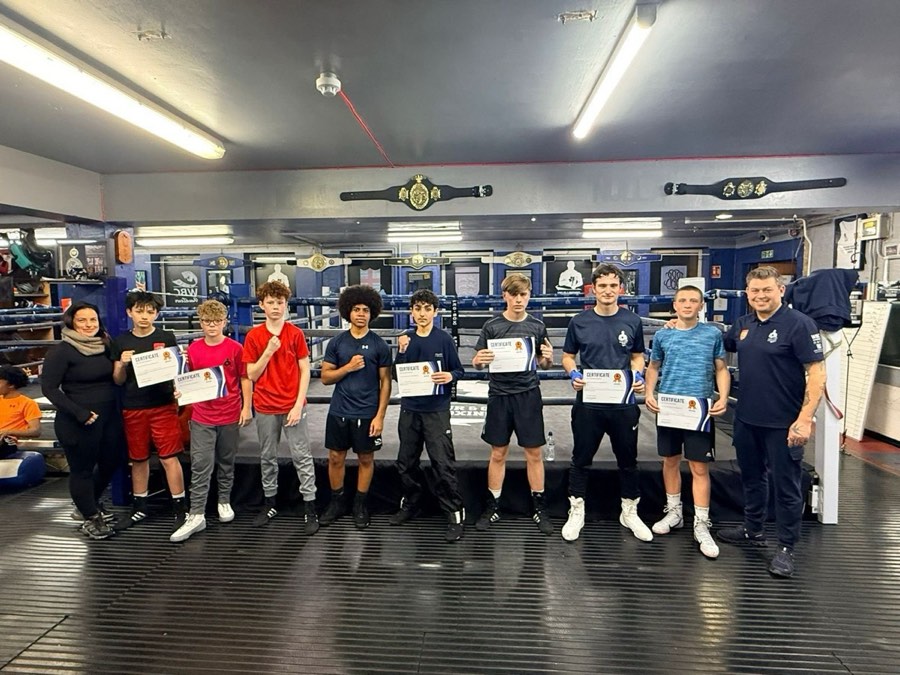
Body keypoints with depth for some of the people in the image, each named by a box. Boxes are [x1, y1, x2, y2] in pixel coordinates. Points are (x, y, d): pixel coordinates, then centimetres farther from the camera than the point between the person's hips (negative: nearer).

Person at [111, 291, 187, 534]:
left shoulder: (167, 337, 0)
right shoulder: (121, 341, 6)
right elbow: (118, 380, 8)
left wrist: (177, 390, -17)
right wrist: (123, 364, -13)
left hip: (163, 406, -3)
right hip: (132, 409, 3)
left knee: (169, 458, -4)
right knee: (138, 459, 15)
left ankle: (180, 509, 6)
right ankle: (139, 507, 30)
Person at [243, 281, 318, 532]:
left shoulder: (296, 333, -3)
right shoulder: (253, 336, 1)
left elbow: (305, 371, -3)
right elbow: (251, 375, 0)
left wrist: (299, 405, -9)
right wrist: (268, 352, -15)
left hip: (293, 406, -2)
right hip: (265, 408, 2)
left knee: (302, 456, 1)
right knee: (267, 457, 13)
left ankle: (310, 509, 8)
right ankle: (270, 503, 30)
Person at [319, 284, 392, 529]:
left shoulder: (379, 345, -3)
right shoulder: (336, 343, 2)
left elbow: (385, 382, -3)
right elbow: (325, 377, 2)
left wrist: (380, 416, -9)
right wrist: (348, 367, -15)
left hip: (367, 413, -2)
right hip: (338, 412, 2)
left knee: (366, 459, 10)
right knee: (335, 458, 11)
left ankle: (360, 505, 26)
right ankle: (337, 501, 31)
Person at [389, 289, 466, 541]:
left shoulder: (444, 339, -5)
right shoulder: (406, 339, 4)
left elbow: (458, 371, -1)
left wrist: (450, 376, -22)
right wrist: (402, 351, -13)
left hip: (436, 410, -4)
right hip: (410, 409, 4)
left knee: (443, 464, -5)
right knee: (406, 462, 15)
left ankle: (455, 515, 8)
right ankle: (410, 504, 37)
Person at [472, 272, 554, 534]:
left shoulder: (537, 326, 2)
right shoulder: (491, 326, -1)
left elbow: (544, 364, 10)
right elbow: (478, 364, 4)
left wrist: (548, 358, -12)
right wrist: (478, 360, -19)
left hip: (529, 395, 1)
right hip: (499, 396, 0)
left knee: (534, 453, 7)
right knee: (498, 454, 9)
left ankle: (539, 507, 23)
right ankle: (492, 506, 24)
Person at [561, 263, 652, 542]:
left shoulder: (632, 321, 1)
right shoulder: (579, 322, -2)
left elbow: (637, 355, 12)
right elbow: (568, 356, 7)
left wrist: (638, 375, -8)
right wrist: (574, 375, -13)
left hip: (624, 403, 1)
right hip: (588, 403, -1)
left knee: (627, 459, 15)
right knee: (581, 459, 9)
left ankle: (629, 512, 34)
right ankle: (576, 512, 25)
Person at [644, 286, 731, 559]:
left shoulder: (712, 333, 1)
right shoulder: (663, 335, 4)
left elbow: (721, 369, 5)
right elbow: (653, 367, 13)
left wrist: (723, 397, -11)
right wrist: (649, 393, -2)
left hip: (700, 409, -2)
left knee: (699, 467, 0)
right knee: (670, 461, 14)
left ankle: (701, 524, 12)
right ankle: (674, 511, 30)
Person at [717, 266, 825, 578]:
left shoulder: (799, 323, -12)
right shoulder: (743, 324, 6)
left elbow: (816, 372, -15)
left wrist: (805, 418, -22)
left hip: (783, 423, -6)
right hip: (746, 419, 6)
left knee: (787, 485, 7)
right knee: (751, 478, 20)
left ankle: (786, 547, 22)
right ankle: (753, 530, 37)